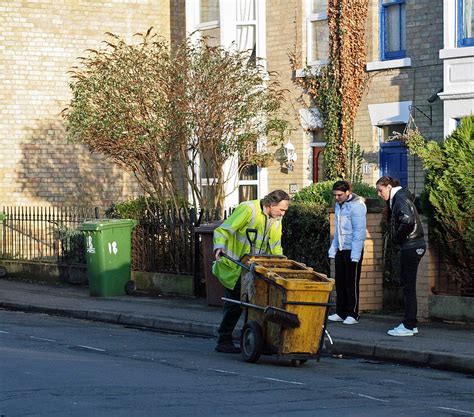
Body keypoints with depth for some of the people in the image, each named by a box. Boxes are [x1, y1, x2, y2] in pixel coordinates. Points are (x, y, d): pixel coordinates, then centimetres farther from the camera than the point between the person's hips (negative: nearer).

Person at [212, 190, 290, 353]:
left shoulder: (276, 220, 5)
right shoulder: (248, 209, -17)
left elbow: (275, 248, 17)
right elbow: (223, 230, -20)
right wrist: (219, 247, -38)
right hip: (233, 266, -7)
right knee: (235, 302, -7)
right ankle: (224, 342, 2)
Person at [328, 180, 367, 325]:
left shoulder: (356, 206, -14)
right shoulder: (338, 206, 11)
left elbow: (359, 232, -16)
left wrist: (355, 254, -18)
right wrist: (333, 249, 13)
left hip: (352, 250, -7)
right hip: (340, 250, 7)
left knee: (351, 283, -1)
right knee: (340, 283, 9)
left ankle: (353, 314, 6)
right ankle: (341, 312, 17)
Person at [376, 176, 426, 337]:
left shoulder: (400, 199, -14)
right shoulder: (397, 199, 17)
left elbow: (408, 220, -29)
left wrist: (398, 238, -16)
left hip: (411, 247, -10)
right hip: (412, 246, 10)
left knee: (408, 286, -6)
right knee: (407, 284, 14)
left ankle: (408, 326, -3)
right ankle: (411, 324, 18)